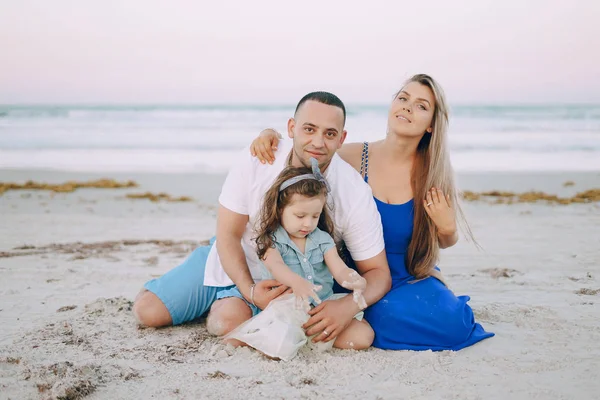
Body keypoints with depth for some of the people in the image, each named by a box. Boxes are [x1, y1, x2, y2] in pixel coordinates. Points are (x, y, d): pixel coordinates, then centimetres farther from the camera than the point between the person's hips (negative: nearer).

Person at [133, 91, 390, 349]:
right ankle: (219, 299, 24)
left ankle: (223, 303, 7)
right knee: (146, 311, -5)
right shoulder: (254, 162, -22)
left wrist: (348, 307, -41)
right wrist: (249, 290, -31)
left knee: (229, 322, -31)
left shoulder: (355, 193, -24)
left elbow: (378, 272, -19)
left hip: (283, 283, -1)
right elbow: (229, 235, -15)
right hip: (233, 263, 2)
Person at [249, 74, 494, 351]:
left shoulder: (433, 173, -7)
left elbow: (445, 242, 7)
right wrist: (272, 135, -17)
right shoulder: (355, 157, -11)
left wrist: (447, 228, -16)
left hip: (412, 280, 0)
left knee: (450, 323, -26)